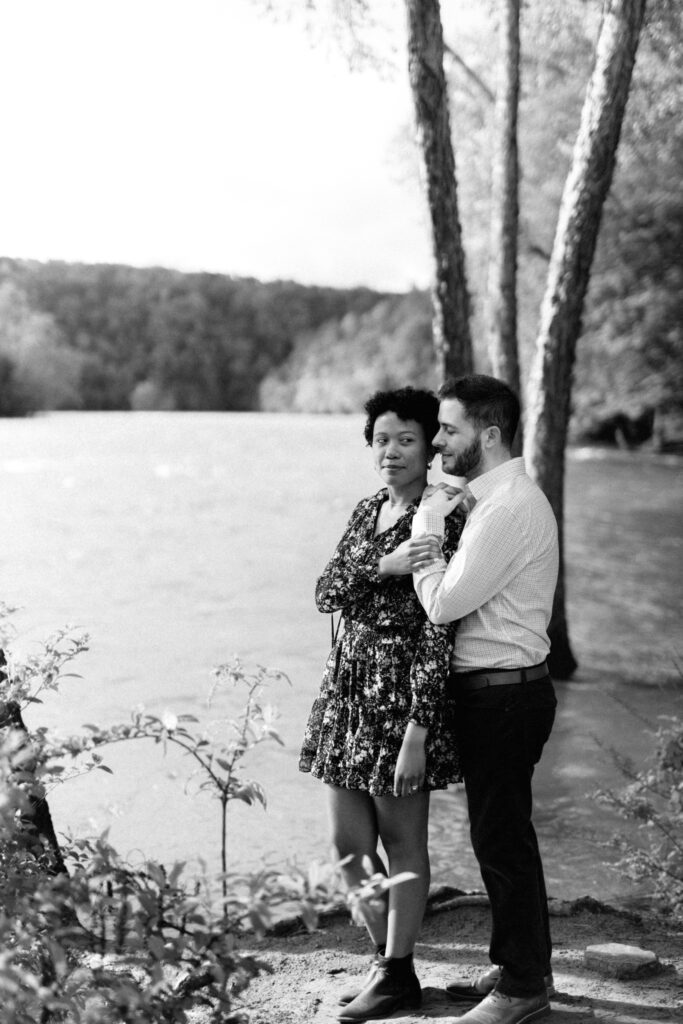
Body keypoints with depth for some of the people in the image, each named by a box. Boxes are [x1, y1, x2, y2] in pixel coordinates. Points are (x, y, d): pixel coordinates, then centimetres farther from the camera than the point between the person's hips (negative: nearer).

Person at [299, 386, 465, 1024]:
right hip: (349, 682, 7)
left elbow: (439, 626, -17)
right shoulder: (367, 512, 12)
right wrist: (381, 566, -17)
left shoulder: (442, 519, -11)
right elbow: (326, 594, 2)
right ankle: (385, 958, 31)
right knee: (349, 842, 13)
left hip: (404, 687, -7)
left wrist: (419, 726, -21)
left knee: (400, 839, 5)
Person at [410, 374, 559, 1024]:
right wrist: (436, 526, -1)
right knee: (501, 836, 19)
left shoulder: (507, 508, -20)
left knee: (501, 840, 1)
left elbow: (443, 604, -22)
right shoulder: (495, 499, 13)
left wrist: (427, 527, -13)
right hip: (491, 689, 10)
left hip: (502, 694, -10)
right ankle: (516, 965, 33)